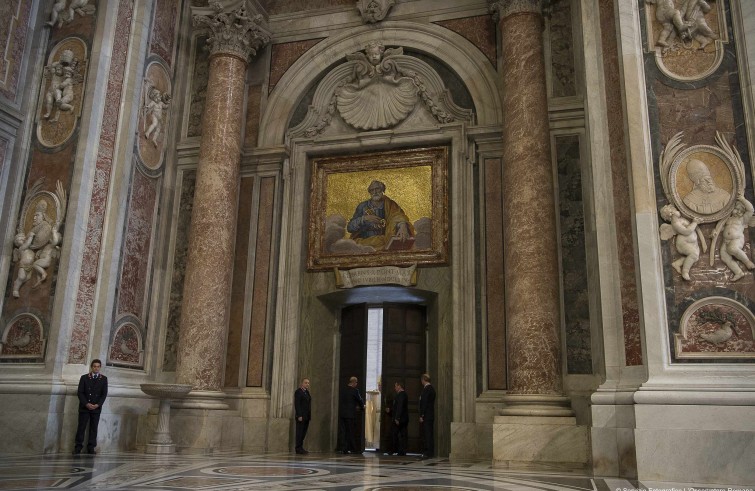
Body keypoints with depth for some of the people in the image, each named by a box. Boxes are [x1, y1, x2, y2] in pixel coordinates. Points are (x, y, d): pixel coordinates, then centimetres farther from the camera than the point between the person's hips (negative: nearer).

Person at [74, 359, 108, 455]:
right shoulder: (84, 377, 5)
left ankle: (91, 448, 6)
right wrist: (86, 404, -12)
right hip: (84, 407, -1)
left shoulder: (103, 379, 7)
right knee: (81, 427, -1)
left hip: (96, 408, 1)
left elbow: (104, 394, 3)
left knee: (93, 428, 2)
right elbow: (80, 392, 0)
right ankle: (78, 447, 5)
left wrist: (97, 404, -11)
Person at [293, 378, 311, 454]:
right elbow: (297, 404, -15)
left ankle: (300, 448, 12)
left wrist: (309, 415, 13)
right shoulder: (298, 392, -8)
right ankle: (298, 448, -1)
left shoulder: (306, 392, 16)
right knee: (300, 432, -5)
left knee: (304, 432, 8)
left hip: (306, 416, 8)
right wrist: (299, 416, -20)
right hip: (301, 416, -8)